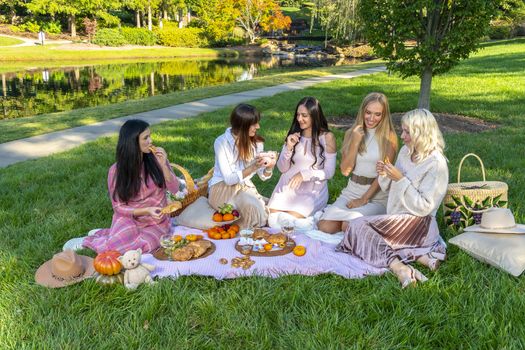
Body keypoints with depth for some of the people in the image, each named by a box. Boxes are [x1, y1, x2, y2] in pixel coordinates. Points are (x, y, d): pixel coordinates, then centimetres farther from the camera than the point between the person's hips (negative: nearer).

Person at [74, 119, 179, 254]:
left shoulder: (156, 158, -6)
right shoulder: (116, 170, -10)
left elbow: (174, 189, -3)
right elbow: (119, 207, -6)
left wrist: (163, 165, -19)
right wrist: (146, 210, -22)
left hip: (156, 222, 2)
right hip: (129, 219, -1)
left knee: (139, 247, -28)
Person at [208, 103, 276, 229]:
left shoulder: (256, 142, -1)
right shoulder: (221, 142, -16)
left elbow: (263, 176, 0)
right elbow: (229, 179, -20)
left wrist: (269, 167, -23)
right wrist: (252, 168, -33)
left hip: (245, 188, 4)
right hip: (223, 188, -4)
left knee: (261, 211, -25)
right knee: (253, 209, -30)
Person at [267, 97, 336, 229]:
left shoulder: (327, 137, -6)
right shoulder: (293, 135, 5)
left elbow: (329, 172, -7)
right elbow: (282, 168, 4)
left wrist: (304, 174, -20)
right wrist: (288, 148, -13)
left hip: (312, 190, -3)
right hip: (288, 187, 3)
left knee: (290, 217, -23)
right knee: (271, 216, -18)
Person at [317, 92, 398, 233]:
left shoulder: (389, 137, -6)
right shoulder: (351, 133, 5)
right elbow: (345, 170, -2)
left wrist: (364, 199, -12)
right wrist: (355, 142, -13)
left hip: (377, 195, -3)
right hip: (352, 191, 4)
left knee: (348, 226, -26)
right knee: (325, 226, -16)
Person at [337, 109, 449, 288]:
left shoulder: (436, 164, -15)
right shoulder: (405, 151, 8)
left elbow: (424, 207, -18)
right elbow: (390, 188, 16)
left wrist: (401, 179, -21)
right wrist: (384, 175, -6)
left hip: (418, 224, -9)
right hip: (397, 219, 9)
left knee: (359, 227, -21)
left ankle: (399, 267, -23)